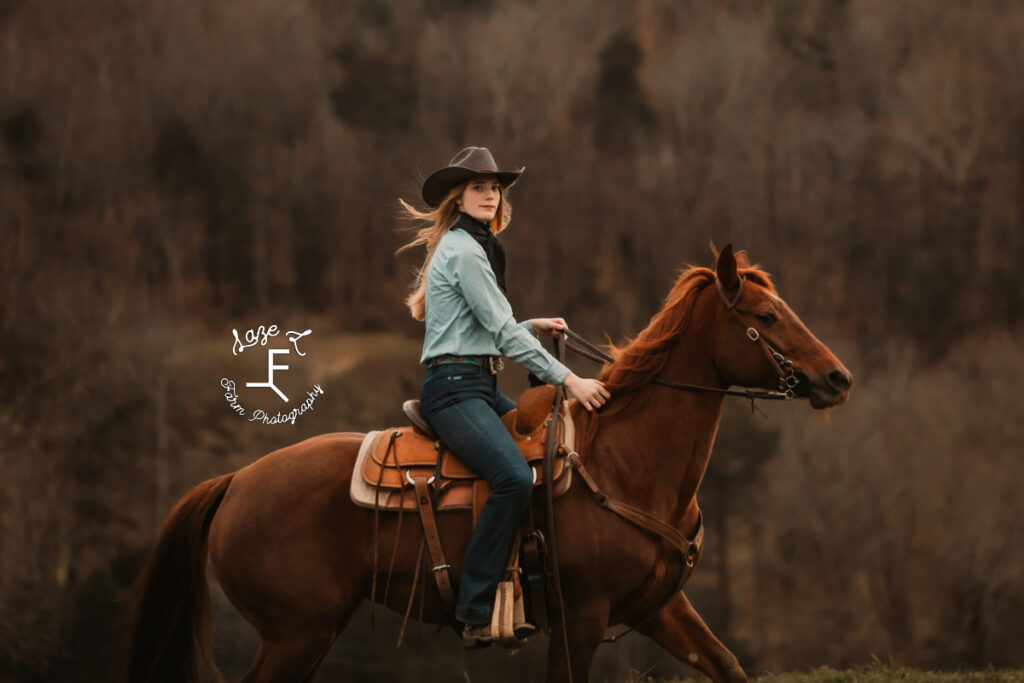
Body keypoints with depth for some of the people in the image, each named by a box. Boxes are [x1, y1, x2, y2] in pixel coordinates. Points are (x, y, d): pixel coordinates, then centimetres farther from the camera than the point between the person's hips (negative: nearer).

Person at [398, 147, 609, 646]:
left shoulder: (474, 247, 21)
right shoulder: (464, 250, -11)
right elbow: (502, 331, -15)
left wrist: (534, 326, 19)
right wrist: (567, 379, -15)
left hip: (481, 388, 11)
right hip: (454, 387, -11)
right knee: (515, 477, -30)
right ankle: (476, 613, -30)